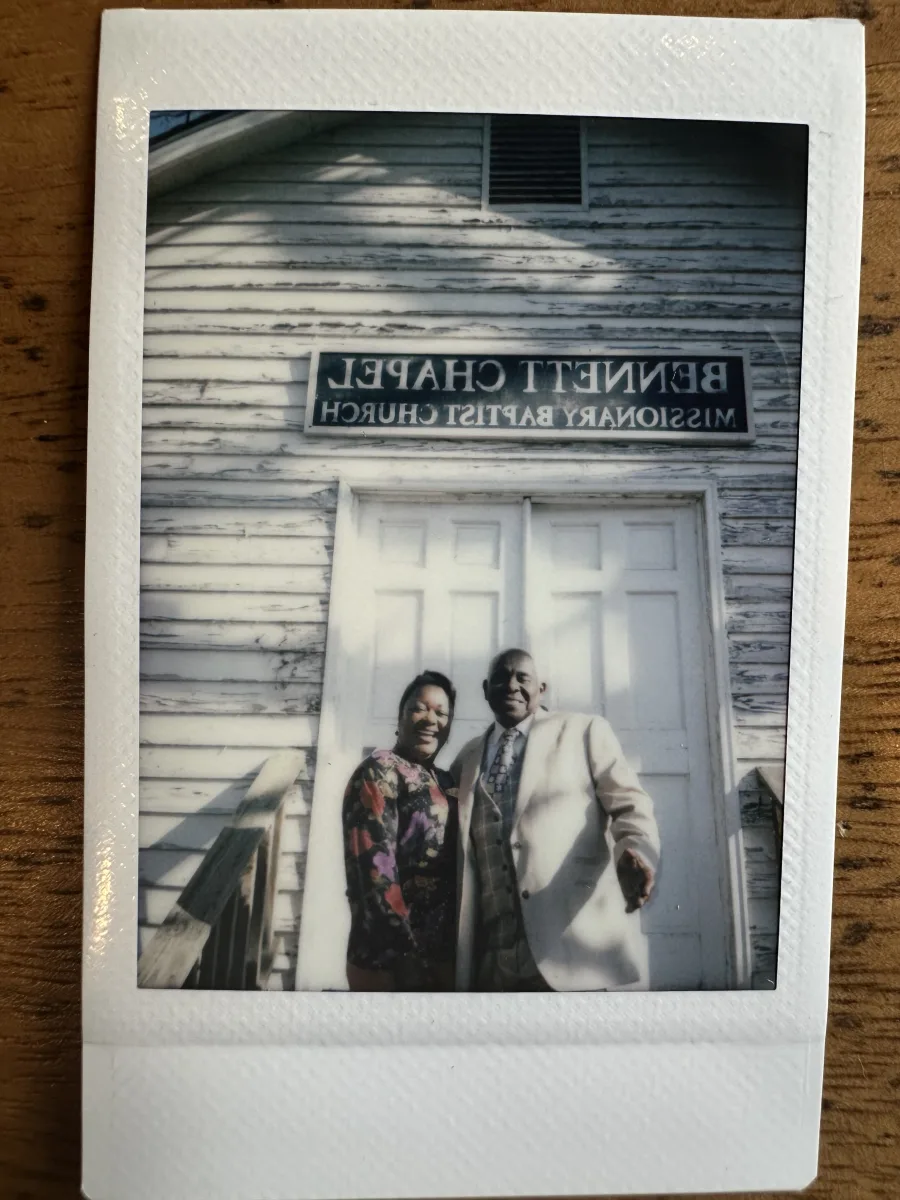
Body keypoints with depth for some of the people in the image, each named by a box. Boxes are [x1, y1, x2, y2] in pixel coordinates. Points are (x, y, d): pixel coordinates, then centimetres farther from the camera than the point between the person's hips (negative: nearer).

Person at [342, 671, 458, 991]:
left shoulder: (446, 782, 13)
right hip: (392, 958, -7)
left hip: (444, 955, 7)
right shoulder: (380, 770, -9)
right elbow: (374, 868, -18)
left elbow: (453, 867, 14)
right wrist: (406, 955, -21)